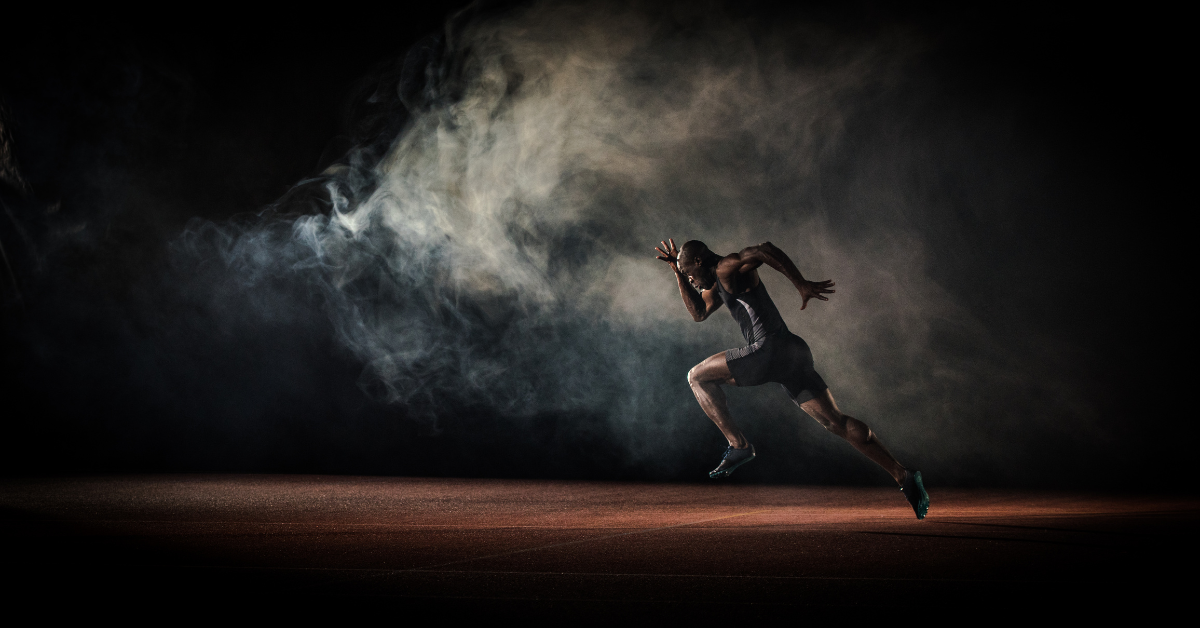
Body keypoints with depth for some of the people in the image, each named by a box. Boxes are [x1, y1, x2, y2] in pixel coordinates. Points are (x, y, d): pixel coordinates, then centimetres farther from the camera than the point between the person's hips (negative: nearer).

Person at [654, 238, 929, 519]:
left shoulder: (728, 268, -1)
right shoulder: (718, 282, 28)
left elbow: (766, 250, -17)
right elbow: (698, 312, 32)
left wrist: (802, 285, -22)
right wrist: (677, 271, 27)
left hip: (770, 350, -10)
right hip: (796, 352, 10)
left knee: (697, 376, 6)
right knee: (838, 423, 3)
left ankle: (738, 444, -3)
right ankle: (903, 476, -6)